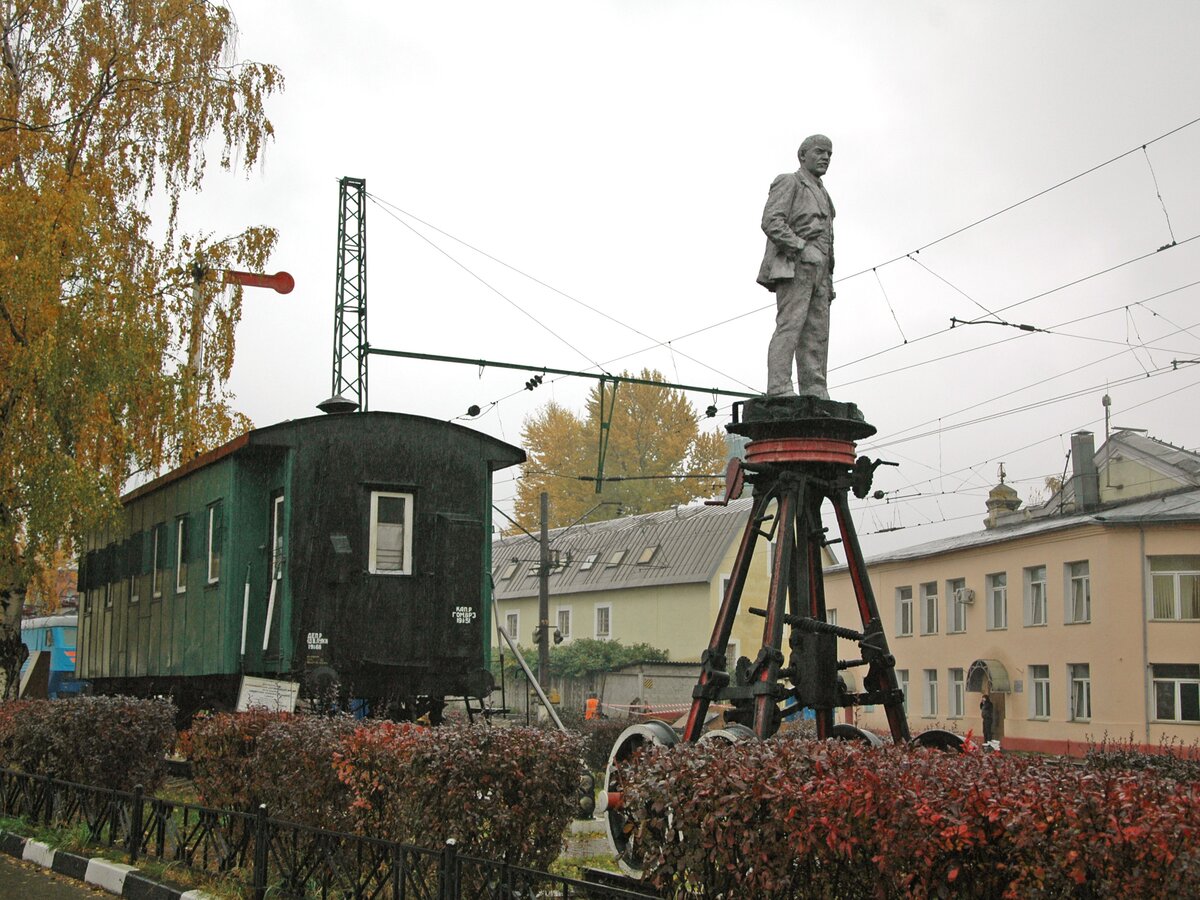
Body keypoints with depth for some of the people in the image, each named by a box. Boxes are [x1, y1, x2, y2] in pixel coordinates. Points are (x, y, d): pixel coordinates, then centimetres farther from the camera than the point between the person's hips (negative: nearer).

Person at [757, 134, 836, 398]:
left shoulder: (821, 195, 30)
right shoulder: (788, 182, 4)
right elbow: (771, 222, -11)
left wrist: (828, 282, 17)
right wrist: (800, 248, -18)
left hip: (817, 269, 8)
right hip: (794, 267, -8)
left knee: (817, 333, 0)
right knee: (790, 325, -17)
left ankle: (815, 393, -4)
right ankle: (779, 389, -24)